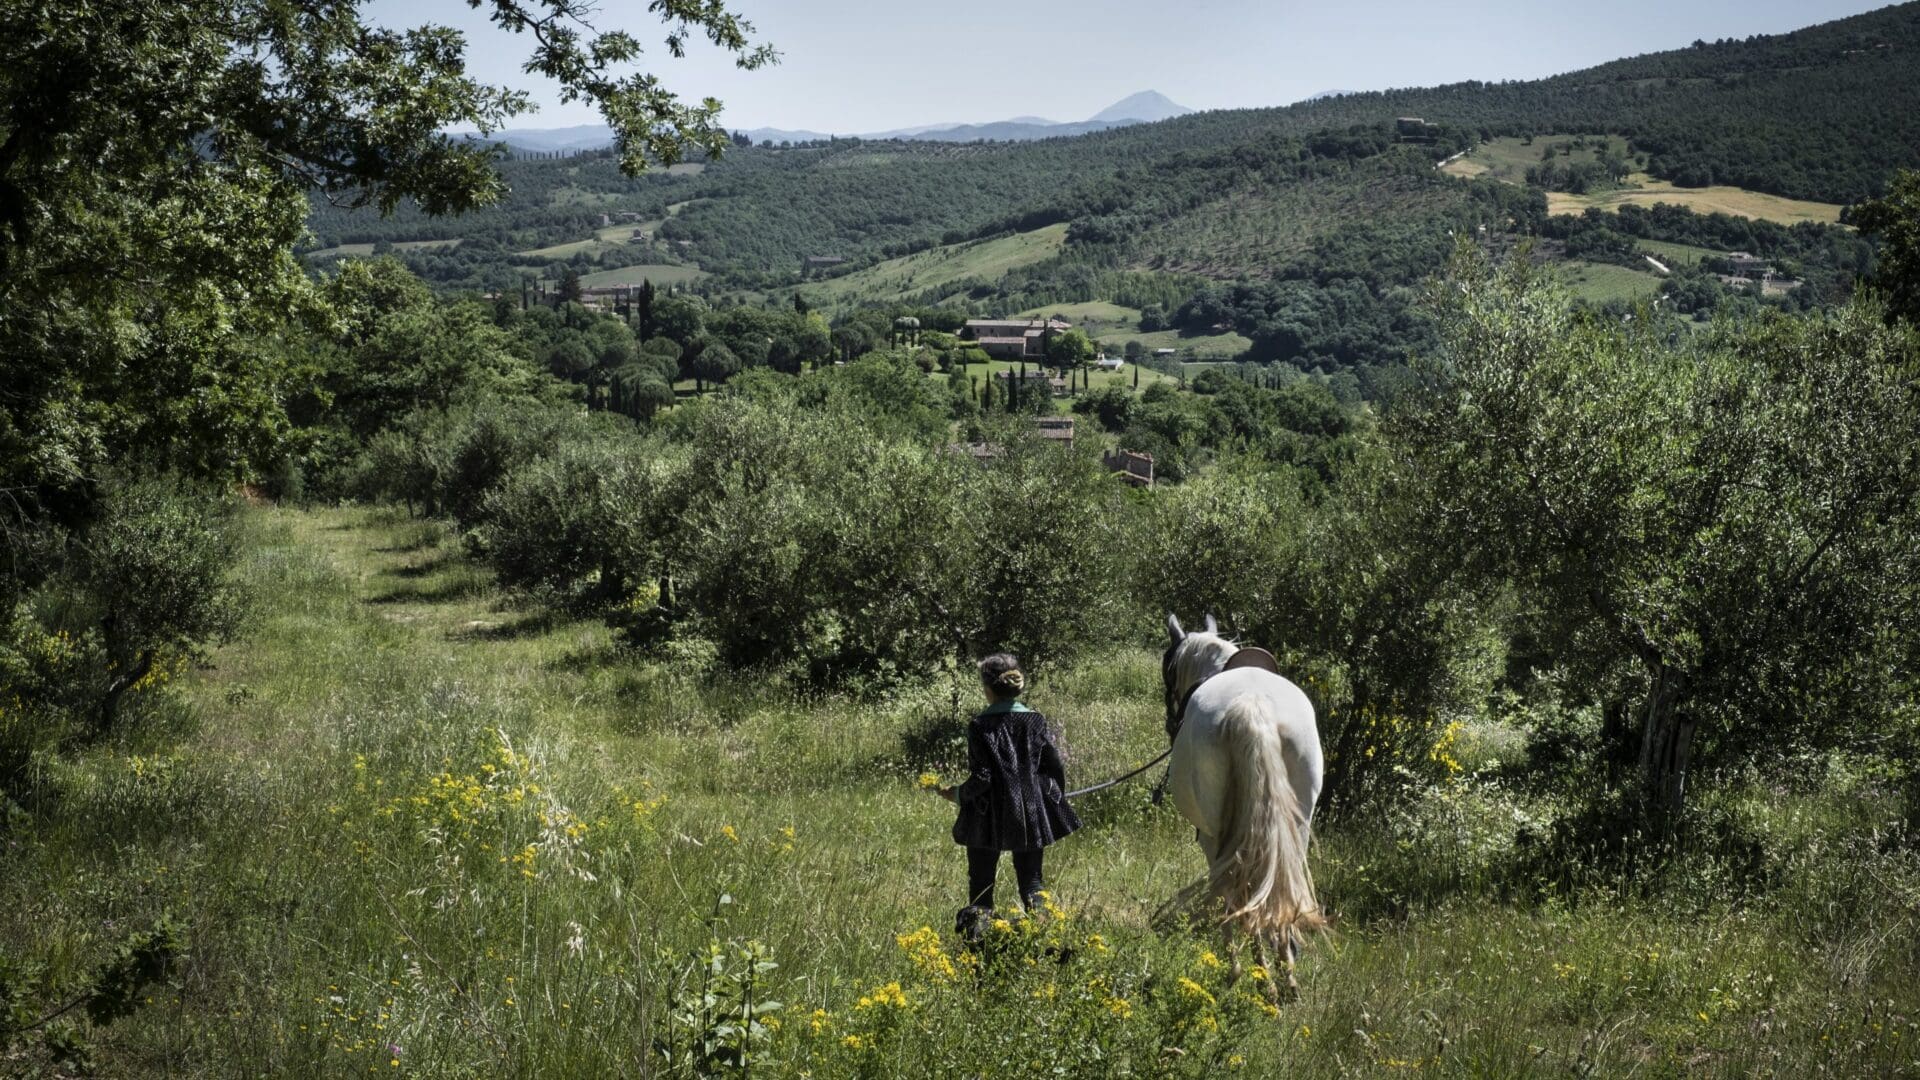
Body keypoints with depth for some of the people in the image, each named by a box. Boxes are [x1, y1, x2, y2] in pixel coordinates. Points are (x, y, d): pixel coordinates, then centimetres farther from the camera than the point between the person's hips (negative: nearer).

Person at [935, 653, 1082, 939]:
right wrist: (1054, 798, 19)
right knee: (1031, 879, 15)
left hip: (988, 818, -3)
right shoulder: (1036, 721, -3)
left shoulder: (979, 726, -14)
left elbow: (981, 778, -15)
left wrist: (958, 794, 3)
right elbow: (1055, 768, 1)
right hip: (1031, 815, 3)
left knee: (981, 881, 10)